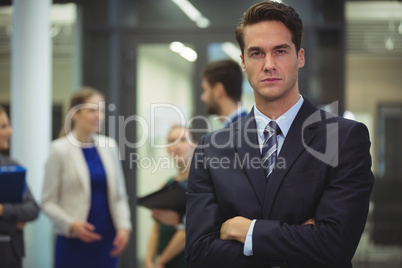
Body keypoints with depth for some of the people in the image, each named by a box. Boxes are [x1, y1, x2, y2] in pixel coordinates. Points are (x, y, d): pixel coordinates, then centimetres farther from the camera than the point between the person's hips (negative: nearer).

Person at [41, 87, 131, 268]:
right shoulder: (60, 149, -4)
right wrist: (71, 225, -17)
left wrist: (124, 226, -2)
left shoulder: (109, 146, 7)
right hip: (73, 241, -3)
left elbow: (119, 194, 12)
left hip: (107, 240, 3)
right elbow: (48, 202, -3)